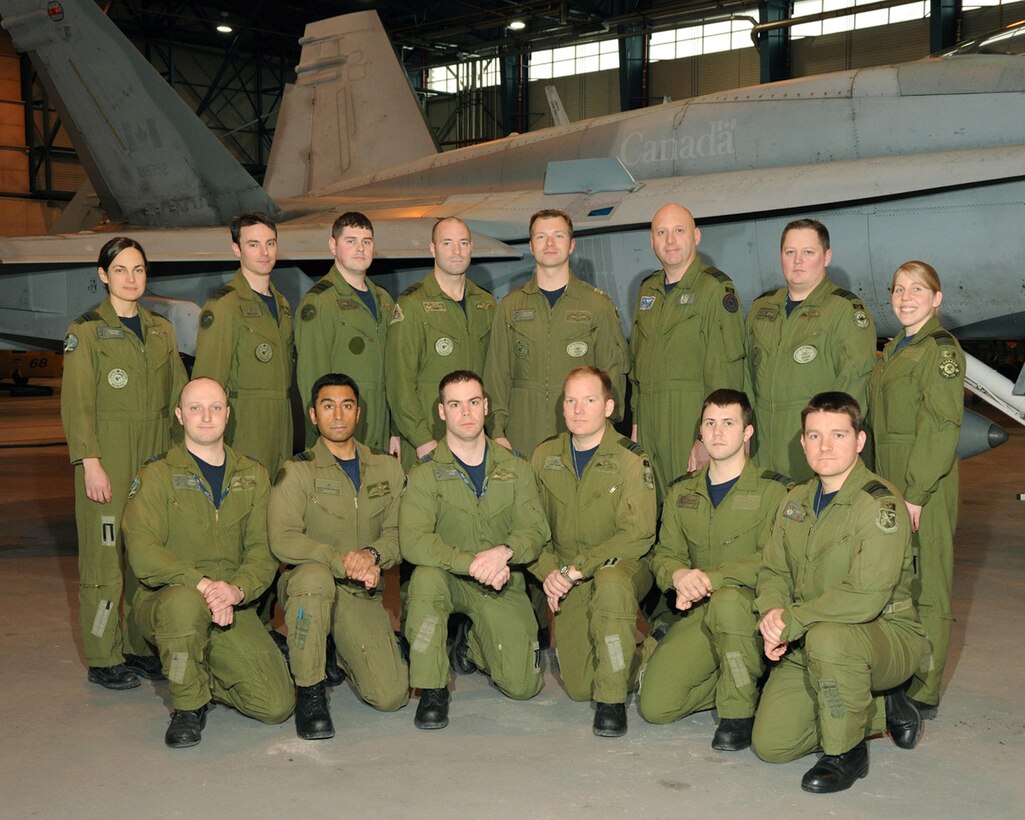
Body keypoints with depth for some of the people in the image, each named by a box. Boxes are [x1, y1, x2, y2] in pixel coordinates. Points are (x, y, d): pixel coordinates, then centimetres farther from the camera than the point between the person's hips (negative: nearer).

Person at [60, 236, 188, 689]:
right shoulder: (86, 330, -3)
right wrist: (90, 463, -15)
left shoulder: (161, 330, 12)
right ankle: (104, 658, 7)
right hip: (108, 458, -5)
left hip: (156, 456, 5)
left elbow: (178, 396, 15)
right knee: (105, 555, -2)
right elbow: (77, 404, -7)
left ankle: (140, 644, 19)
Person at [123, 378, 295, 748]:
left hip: (232, 607, 3)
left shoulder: (252, 476, 10)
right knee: (185, 602, -41)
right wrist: (202, 583, -27)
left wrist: (237, 588, -19)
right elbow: (143, 552, -14)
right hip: (165, 601, -3)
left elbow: (263, 549, 2)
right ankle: (188, 706, -14)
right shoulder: (157, 475, -2)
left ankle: (203, 676, 19)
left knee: (277, 705, -12)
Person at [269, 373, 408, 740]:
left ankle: (344, 653, 24)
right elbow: (282, 540, -14)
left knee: (391, 696, -12)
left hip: (364, 594, 3)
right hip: (307, 588, -3)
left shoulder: (387, 468, 10)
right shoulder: (296, 472, -2)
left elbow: (397, 532, 4)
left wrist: (372, 555, -18)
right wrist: (342, 561, -25)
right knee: (314, 575, -40)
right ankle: (309, 692, -21)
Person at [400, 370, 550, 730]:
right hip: (450, 581, -2)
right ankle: (432, 690, -19)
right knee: (426, 575, -36)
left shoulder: (516, 469, 5)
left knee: (523, 685, -10)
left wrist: (504, 551, -28)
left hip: (503, 586, 2)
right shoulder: (425, 475, -4)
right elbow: (413, 541, -19)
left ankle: (474, 646, 26)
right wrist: (471, 563, -32)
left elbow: (535, 530, -5)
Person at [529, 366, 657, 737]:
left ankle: (612, 700, -24)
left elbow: (638, 535, -18)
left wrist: (577, 568, -23)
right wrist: (548, 571, -13)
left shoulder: (632, 460, -11)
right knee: (578, 688, -4)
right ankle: (635, 661, 30)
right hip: (565, 579, 4)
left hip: (623, 567, -4)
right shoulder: (544, 457, 3)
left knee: (611, 581, -41)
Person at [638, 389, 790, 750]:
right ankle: (736, 681, 13)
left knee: (727, 599, -40)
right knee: (654, 705, -14)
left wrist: (709, 578, -24)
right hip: (698, 615, 4)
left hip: (752, 609, -4)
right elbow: (665, 554, 10)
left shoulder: (773, 490, -2)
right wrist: (679, 576, -15)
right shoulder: (682, 491, 13)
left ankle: (739, 710, -19)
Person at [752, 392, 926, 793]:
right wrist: (772, 614, -14)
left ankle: (846, 752, -14)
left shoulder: (880, 504, -19)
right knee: (770, 745, -4)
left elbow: (866, 596, -28)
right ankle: (882, 708, 18)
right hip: (808, 644, 7)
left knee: (827, 636, -40)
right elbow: (773, 571, 9)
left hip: (886, 635, -7)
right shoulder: (796, 501, 5)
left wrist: (791, 621, -23)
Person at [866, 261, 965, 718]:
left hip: (924, 483, -8)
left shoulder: (941, 350, -10)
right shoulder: (893, 350, 17)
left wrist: (916, 492, -19)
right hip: (887, 482, 8)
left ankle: (923, 693, 5)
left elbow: (941, 427, -16)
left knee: (926, 585, -2)